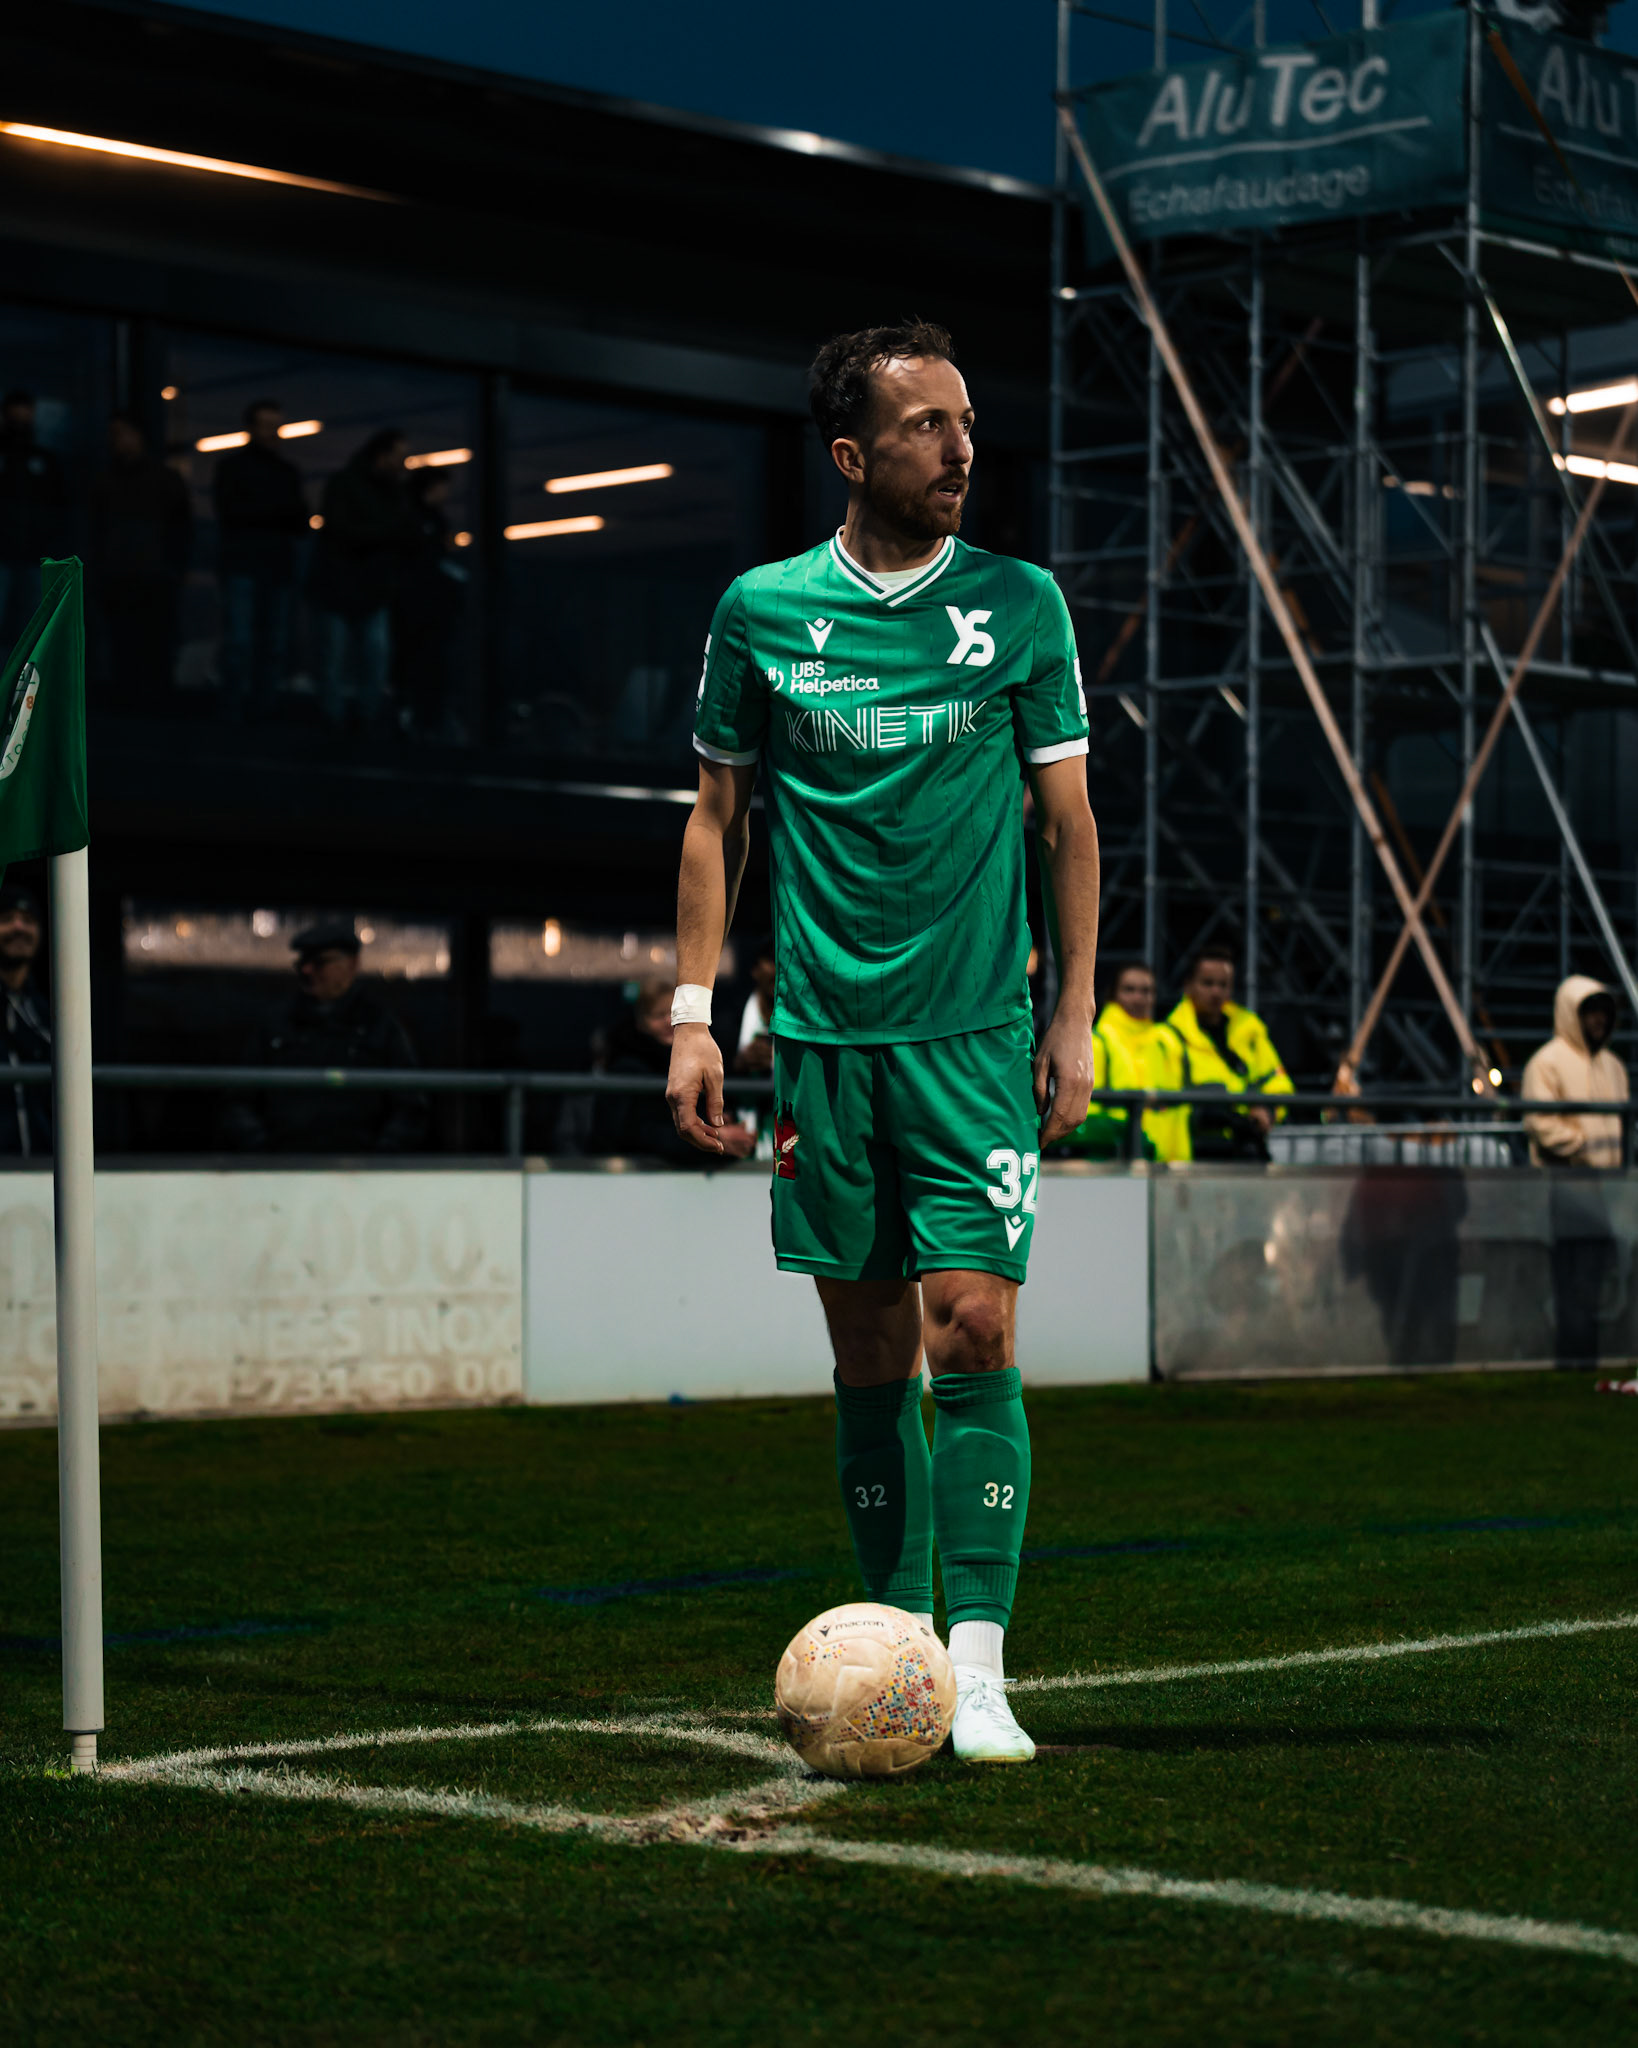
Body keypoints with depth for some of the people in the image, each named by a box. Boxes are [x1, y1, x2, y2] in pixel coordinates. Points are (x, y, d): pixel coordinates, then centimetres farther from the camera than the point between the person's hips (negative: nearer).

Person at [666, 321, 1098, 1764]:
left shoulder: (1020, 604, 3)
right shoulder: (762, 612, 3)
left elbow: (1068, 819, 7)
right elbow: (719, 819, 11)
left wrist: (1074, 1016, 1)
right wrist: (695, 1014, 4)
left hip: (977, 1035, -1)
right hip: (824, 1036, 1)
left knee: (974, 1333, -10)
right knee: (872, 1360, 7)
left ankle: (980, 1672, -7)